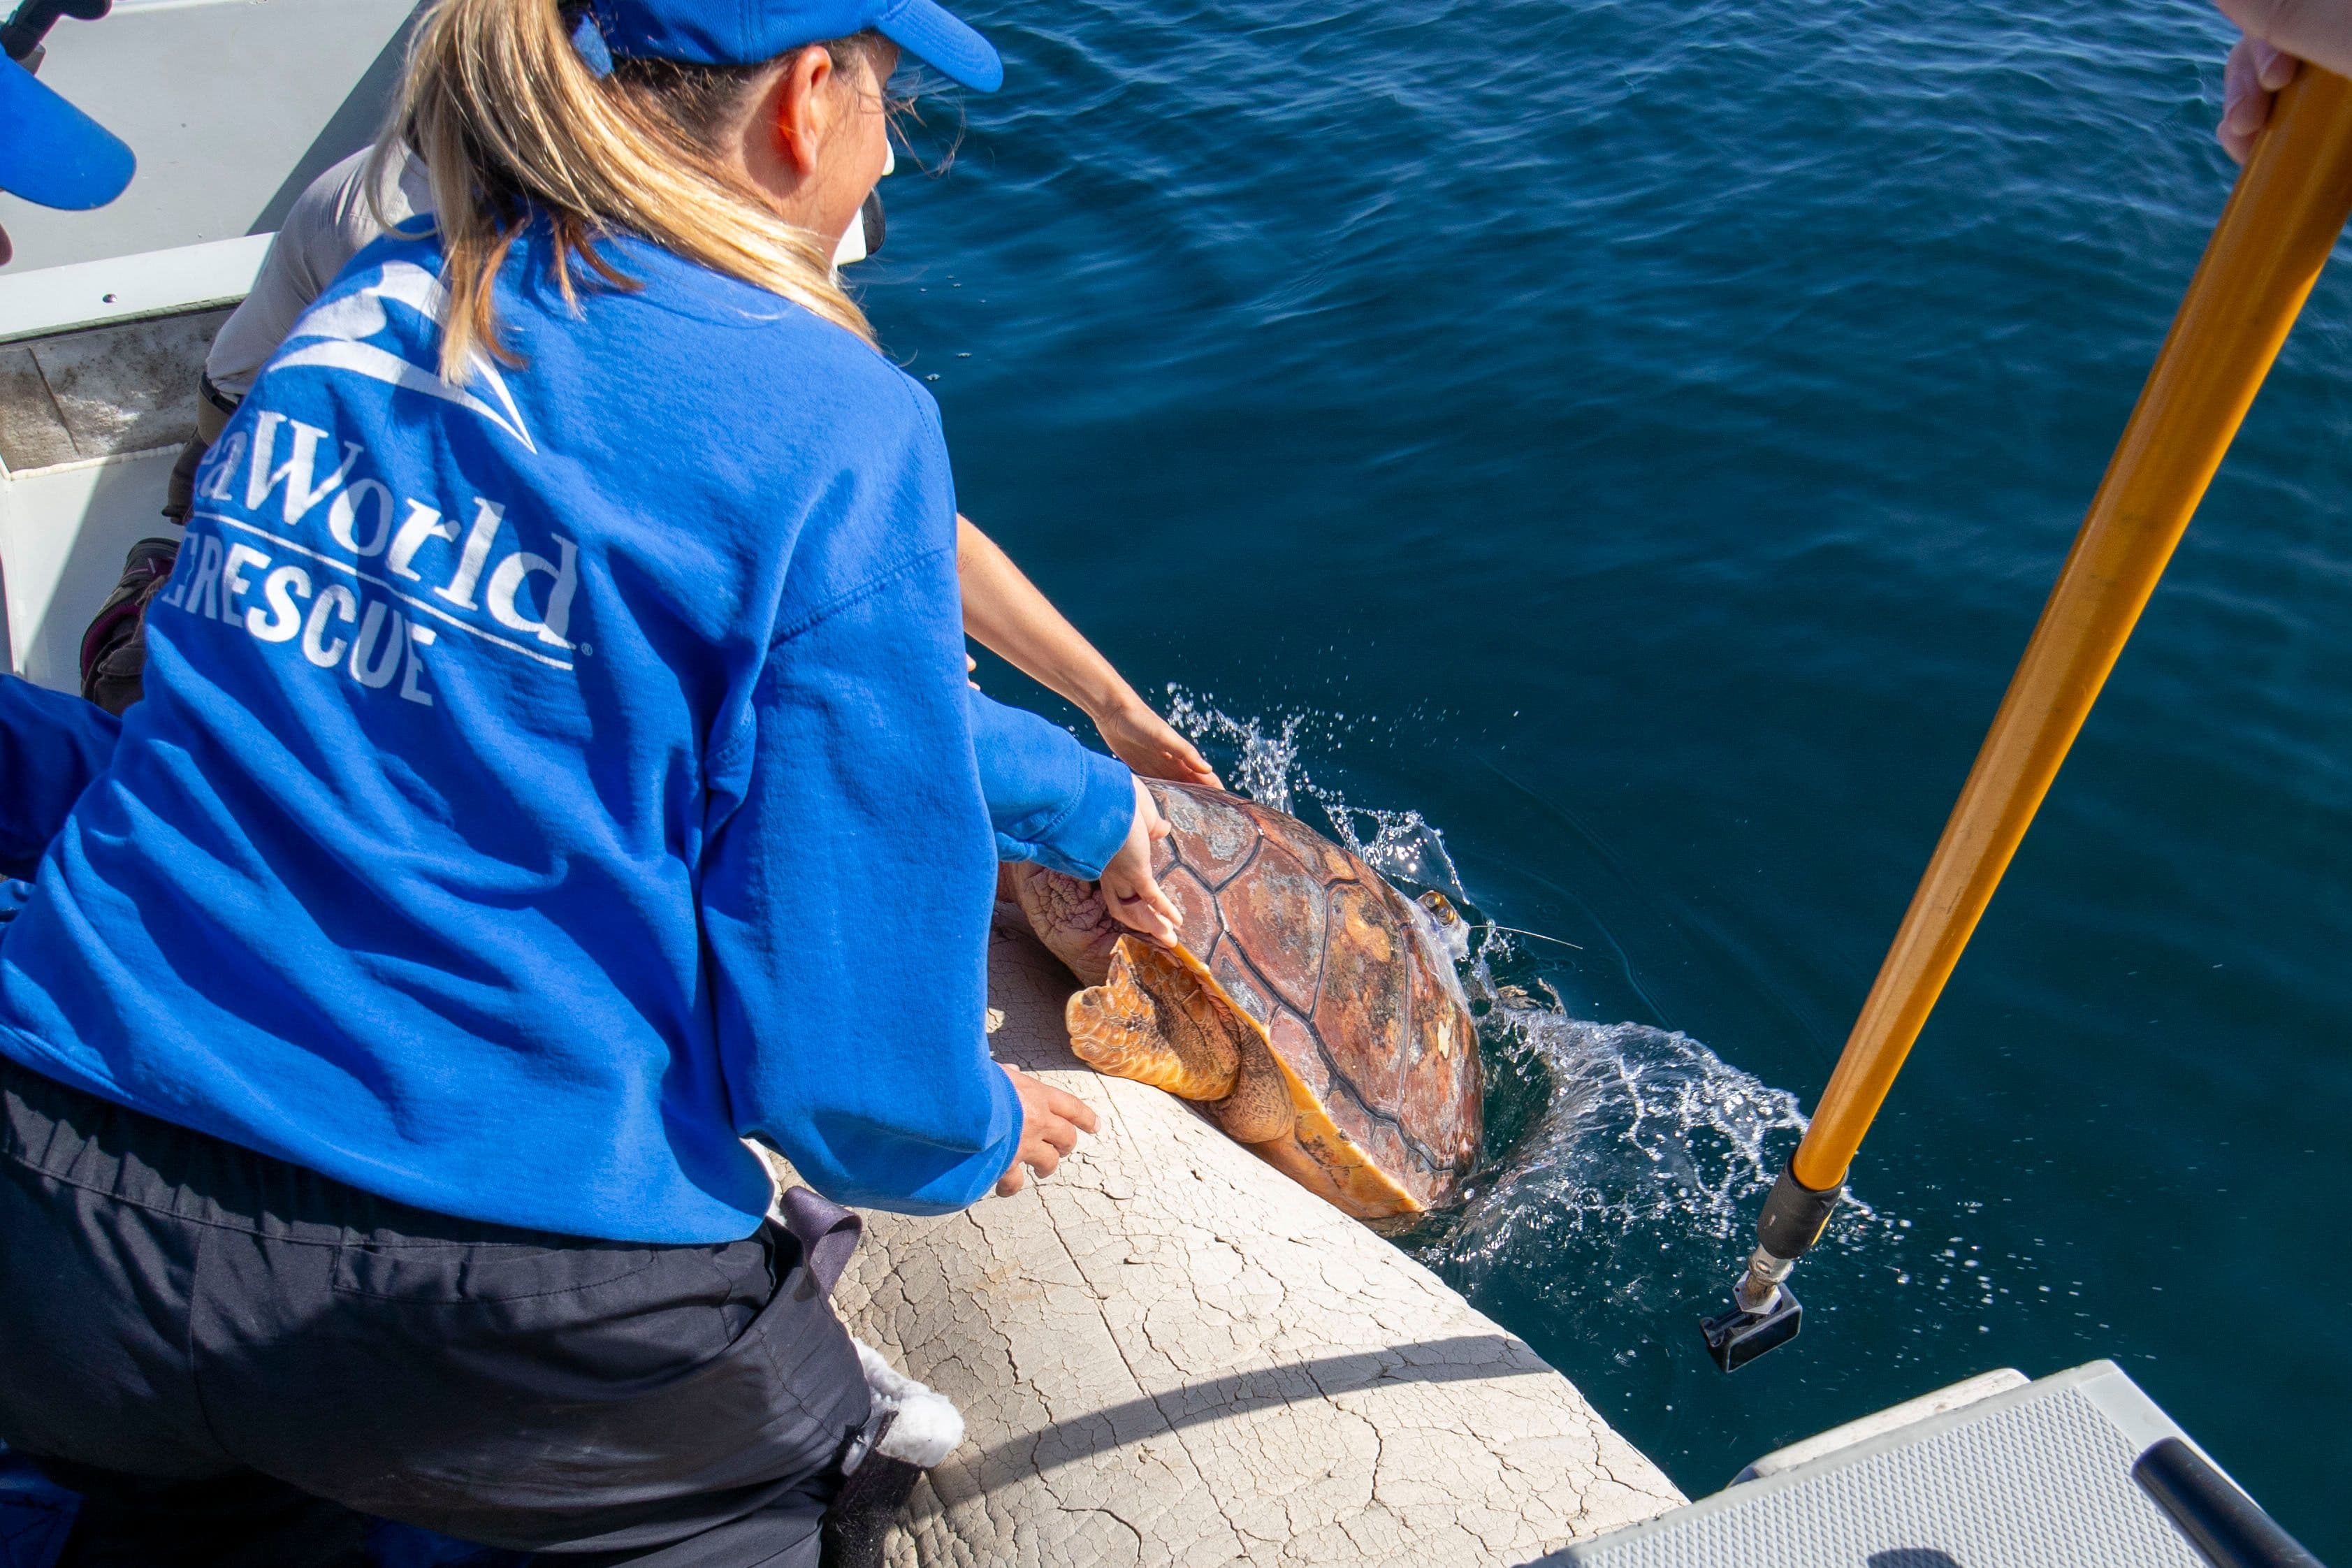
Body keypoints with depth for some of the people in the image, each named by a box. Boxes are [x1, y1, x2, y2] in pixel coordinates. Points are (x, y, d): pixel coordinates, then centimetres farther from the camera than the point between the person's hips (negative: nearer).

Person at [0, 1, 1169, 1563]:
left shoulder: (372, 305, 8)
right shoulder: (835, 423, -14)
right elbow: (838, 1029, -16)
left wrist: (1086, 794, 28)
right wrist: (971, 1131, 9)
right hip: (491, 1297, -5)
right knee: (783, 1438, 29)